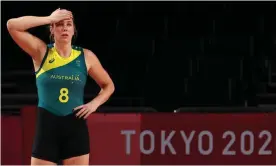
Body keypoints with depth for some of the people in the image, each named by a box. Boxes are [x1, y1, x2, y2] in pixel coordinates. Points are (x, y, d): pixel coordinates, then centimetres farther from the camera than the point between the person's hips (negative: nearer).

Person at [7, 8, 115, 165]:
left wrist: (94, 103, -1)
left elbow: (108, 85, 18)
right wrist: (50, 19, -12)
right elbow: (12, 25, -12)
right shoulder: (41, 51, 1)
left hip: (75, 127, 1)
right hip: (47, 126, -1)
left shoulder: (86, 56, 5)